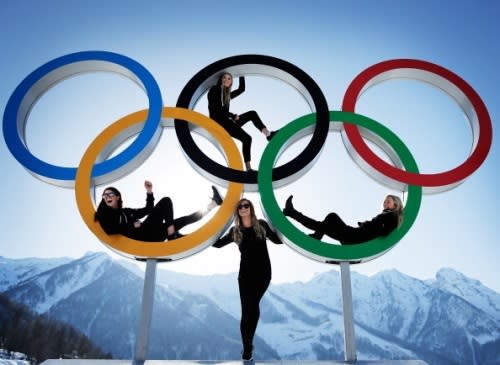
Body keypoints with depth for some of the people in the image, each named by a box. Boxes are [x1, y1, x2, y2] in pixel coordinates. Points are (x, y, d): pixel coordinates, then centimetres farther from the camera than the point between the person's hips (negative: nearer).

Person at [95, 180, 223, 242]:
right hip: (141, 235, -7)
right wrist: (132, 225, -9)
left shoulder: (126, 211, 28)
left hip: (150, 233, 7)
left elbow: (148, 209, 28)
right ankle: (172, 236, -16)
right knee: (165, 201, -9)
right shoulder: (104, 215, 9)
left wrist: (149, 192, 17)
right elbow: (110, 230, -11)